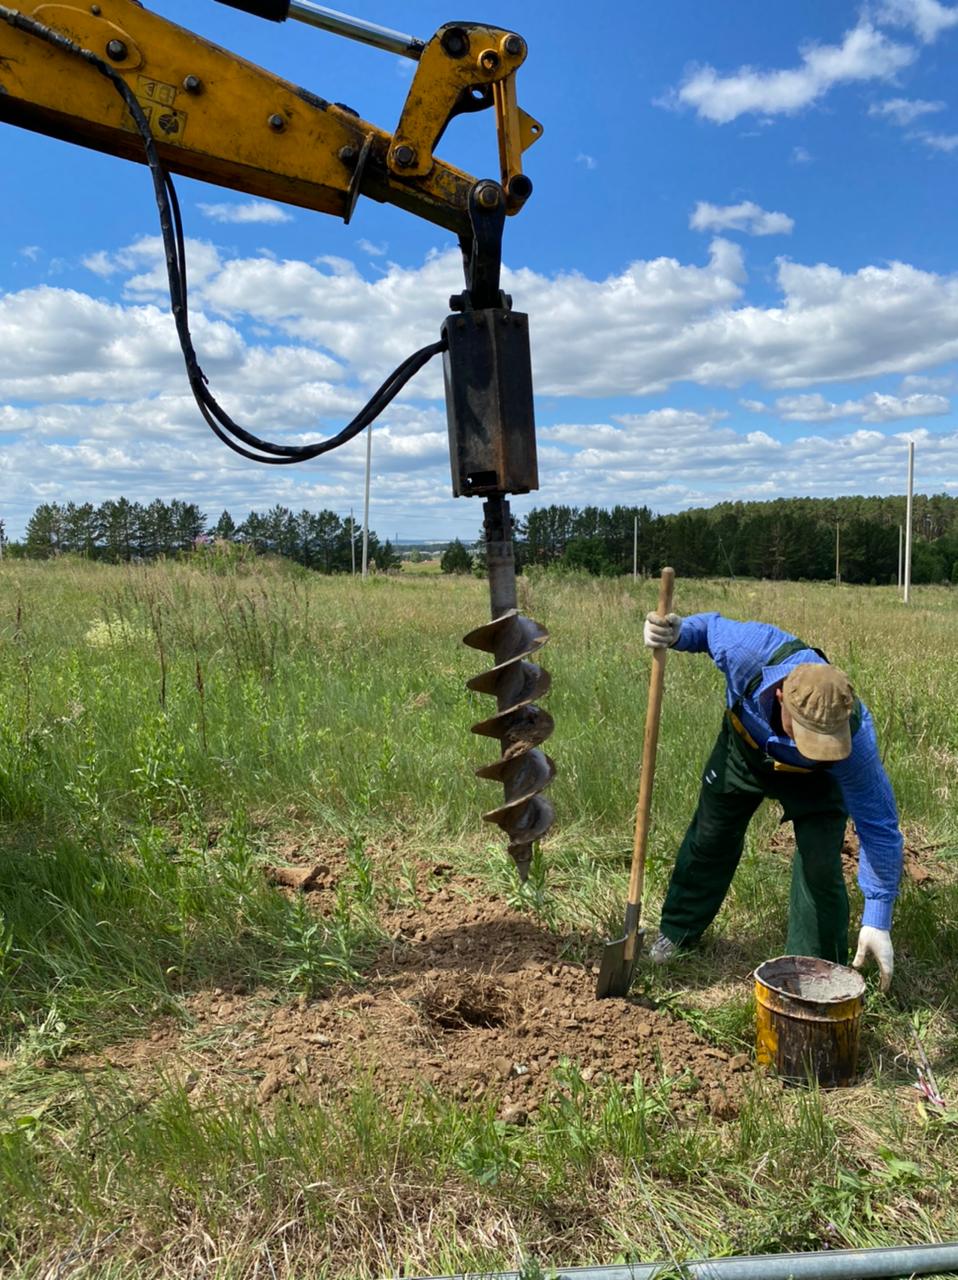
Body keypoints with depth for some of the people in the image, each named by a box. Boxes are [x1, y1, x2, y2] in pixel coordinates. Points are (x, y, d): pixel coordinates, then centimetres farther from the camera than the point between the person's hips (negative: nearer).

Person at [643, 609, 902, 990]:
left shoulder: (854, 740, -43)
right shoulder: (754, 650, -44)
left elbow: (879, 827, -32)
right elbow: (713, 626, -18)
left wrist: (877, 921, -30)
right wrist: (677, 632, -42)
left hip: (811, 780, -2)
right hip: (741, 750, 2)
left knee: (820, 867, -15)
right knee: (709, 843, 16)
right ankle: (676, 933, 39)